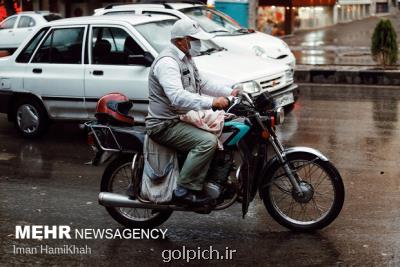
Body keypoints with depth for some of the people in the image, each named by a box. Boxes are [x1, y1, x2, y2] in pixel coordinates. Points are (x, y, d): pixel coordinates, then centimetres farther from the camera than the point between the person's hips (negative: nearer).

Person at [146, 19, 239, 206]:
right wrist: (211, 102, -38)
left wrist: (230, 92, 10)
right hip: (166, 125, -11)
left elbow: (202, 83, 23)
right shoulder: (167, 62, -20)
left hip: (183, 119, 11)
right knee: (207, 141, -27)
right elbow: (178, 97, -33)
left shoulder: (185, 59, 15)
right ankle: (184, 190, -20)